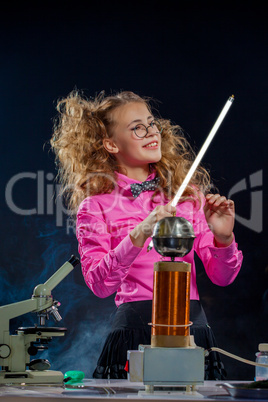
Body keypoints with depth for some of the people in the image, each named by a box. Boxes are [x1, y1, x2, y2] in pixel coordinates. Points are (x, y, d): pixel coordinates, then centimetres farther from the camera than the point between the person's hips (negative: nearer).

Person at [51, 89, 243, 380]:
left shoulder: (189, 194, 13)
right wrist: (139, 236, -24)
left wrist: (223, 238, -11)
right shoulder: (96, 206, 3)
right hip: (136, 328, -3)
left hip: (192, 327, 3)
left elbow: (222, 277, 10)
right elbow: (98, 284, -11)